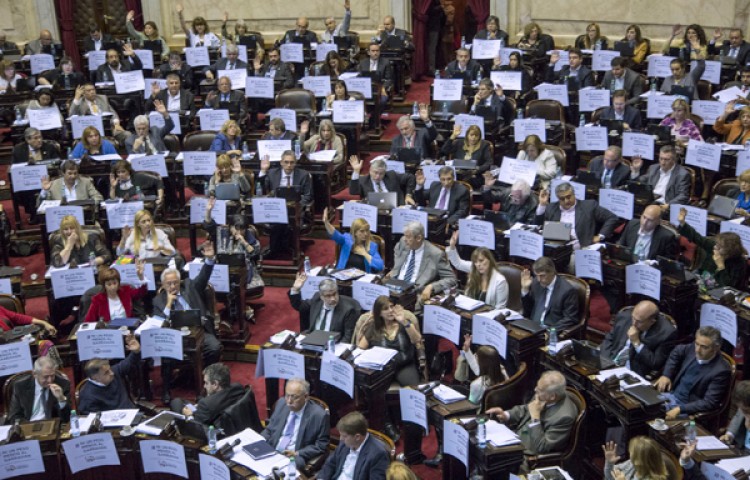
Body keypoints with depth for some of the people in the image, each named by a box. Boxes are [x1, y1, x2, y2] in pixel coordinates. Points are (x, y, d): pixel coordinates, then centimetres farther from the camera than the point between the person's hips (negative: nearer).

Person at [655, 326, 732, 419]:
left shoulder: (721, 371, -21)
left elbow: (709, 403, -22)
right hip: (671, 395, 7)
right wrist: (666, 375, 7)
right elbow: (677, 351, 20)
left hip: (687, 409, -7)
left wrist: (680, 409, -30)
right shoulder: (693, 349, -3)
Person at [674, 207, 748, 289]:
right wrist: (682, 223, -7)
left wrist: (720, 266, -29)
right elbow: (696, 237, 3)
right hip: (701, 285, 6)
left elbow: (728, 287, -25)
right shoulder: (712, 245, -8)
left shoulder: (739, 264, -19)